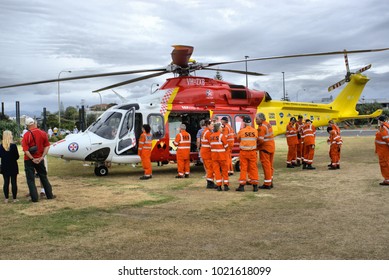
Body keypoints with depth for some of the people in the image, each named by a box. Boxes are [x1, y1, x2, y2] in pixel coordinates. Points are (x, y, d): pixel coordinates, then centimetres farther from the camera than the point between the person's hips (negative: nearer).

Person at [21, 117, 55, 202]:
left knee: (30, 179, 5)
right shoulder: (43, 133, -2)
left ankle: (34, 198, 5)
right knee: (43, 177, 16)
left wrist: (32, 159, -12)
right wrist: (42, 157, -4)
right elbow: (47, 146, -3)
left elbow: (25, 150, -18)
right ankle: (49, 195, 21)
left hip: (29, 160, -3)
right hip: (40, 159, 3)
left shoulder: (26, 135, -12)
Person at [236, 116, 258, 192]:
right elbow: (256, 139, 5)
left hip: (243, 152, -1)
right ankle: (255, 185, 10)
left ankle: (242, 185, 6)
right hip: (252, 152, 2)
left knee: (243, 168, 5)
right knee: (253, 168, 8)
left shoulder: (241, 131, -9)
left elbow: (238, 138, 6)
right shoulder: (255, 131, -3)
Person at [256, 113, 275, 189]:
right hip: (272, 147, 9)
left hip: (265, 148, -9)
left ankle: (267, 184, 2)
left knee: (266, 166, -3)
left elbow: (260, 140, -22)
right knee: (270, 165, 15)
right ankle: (270, 182, 23)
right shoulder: (268, 124, 11)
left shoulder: (261, 127, -17)